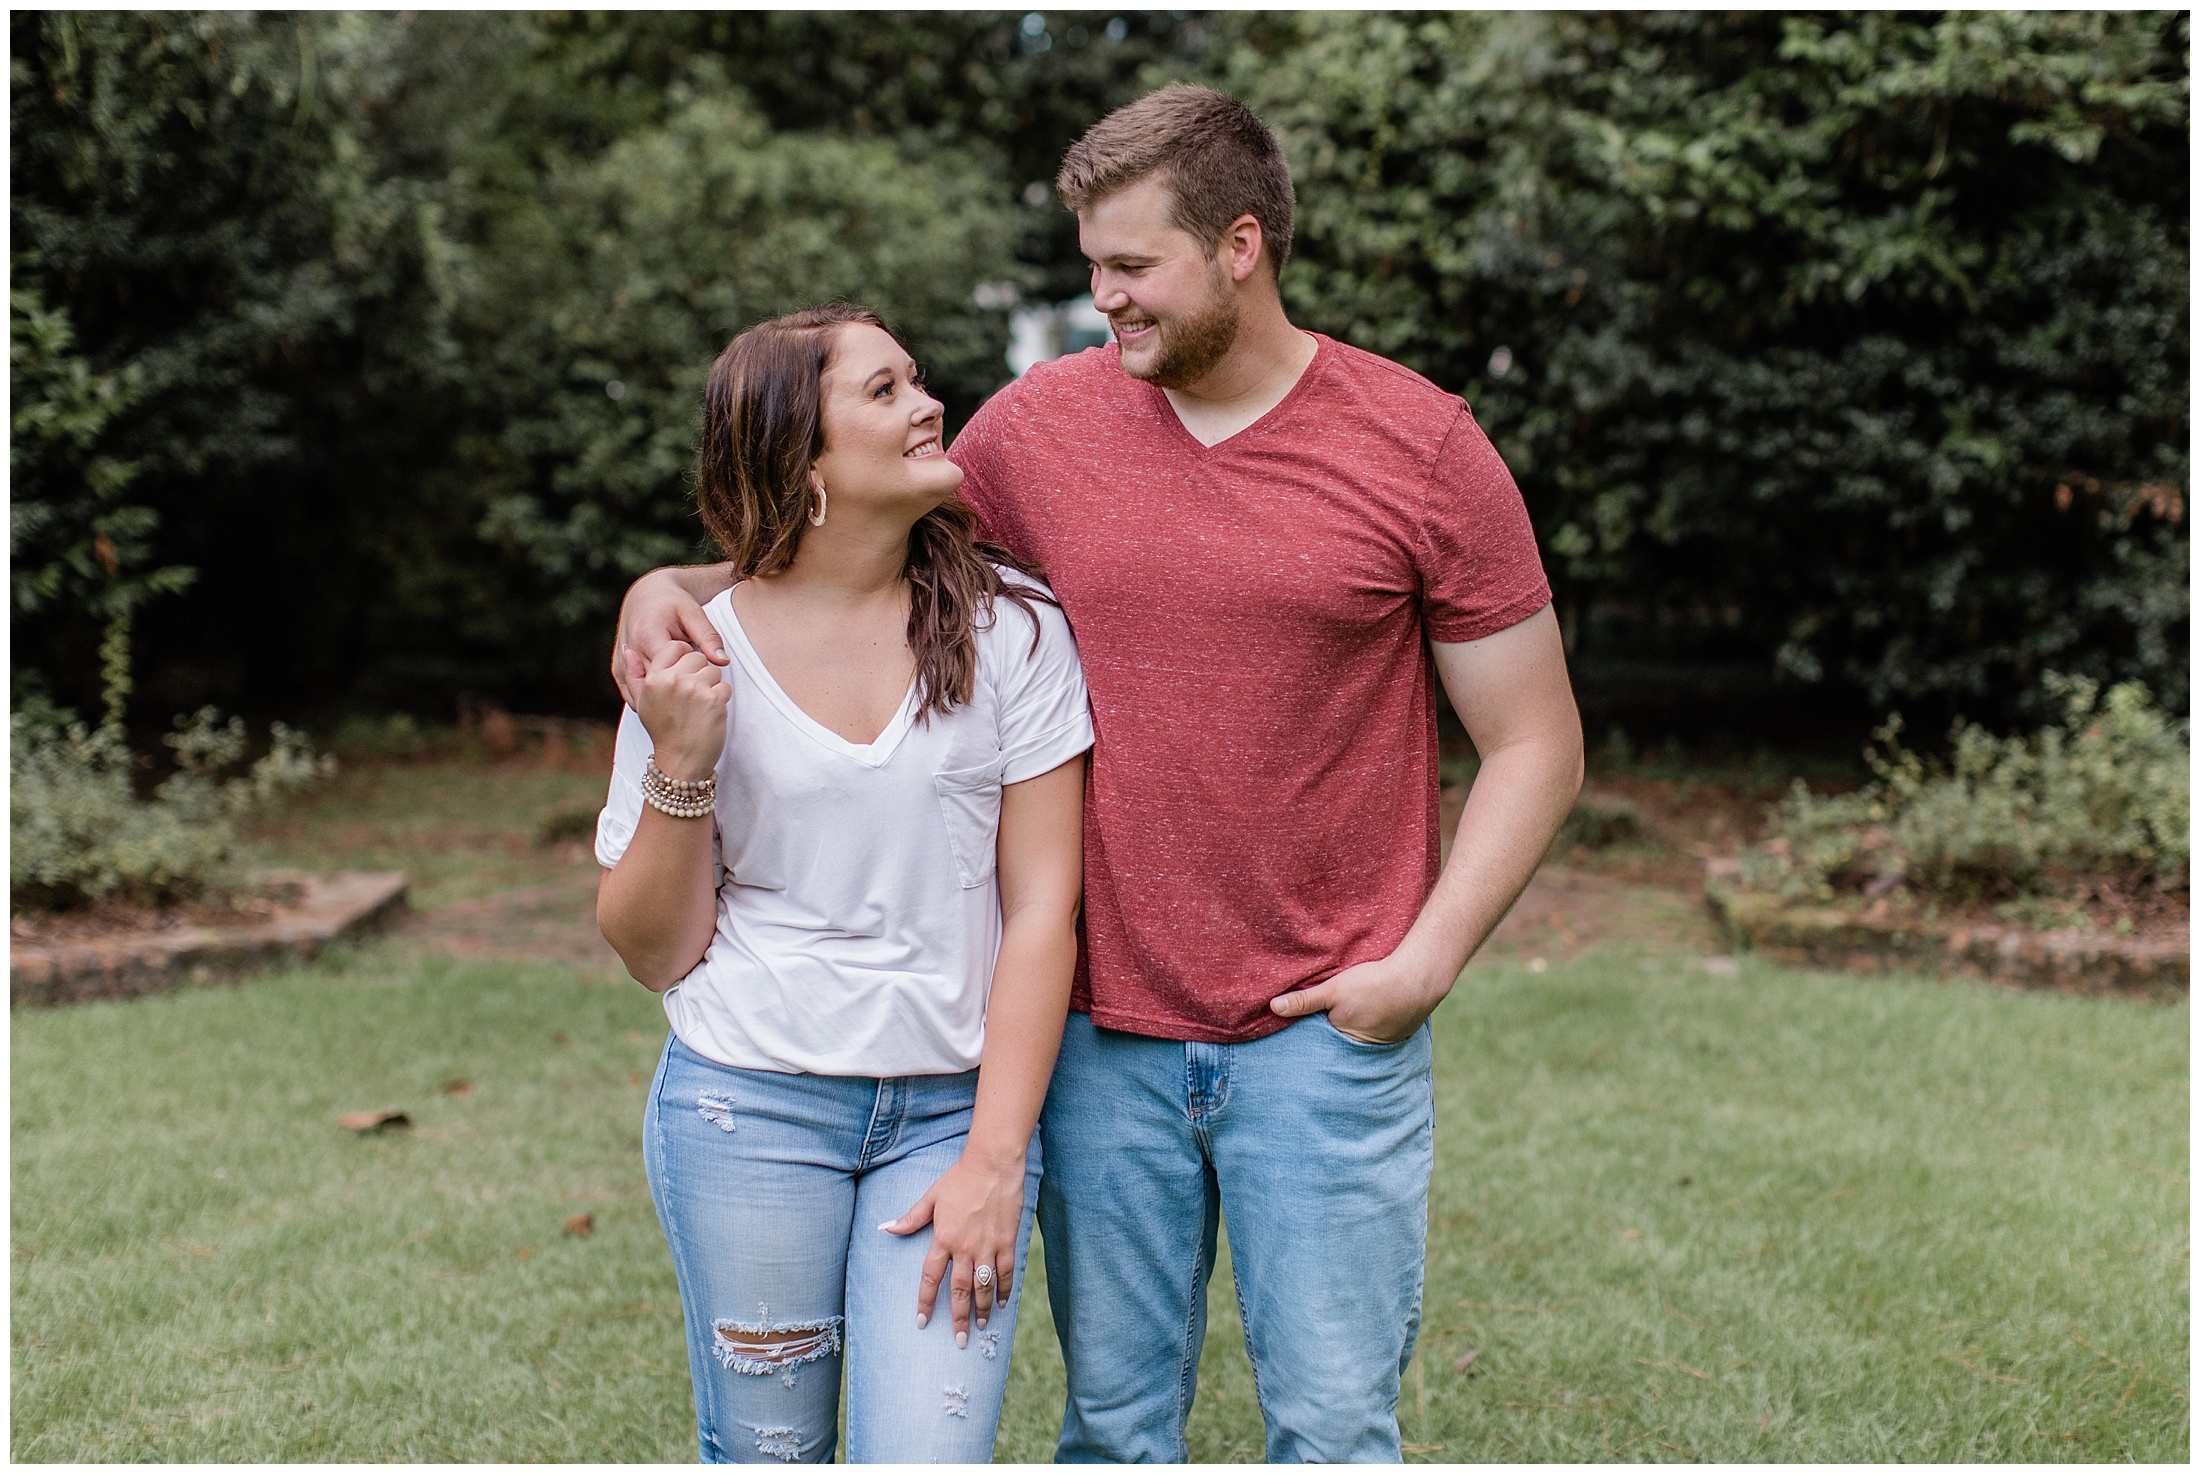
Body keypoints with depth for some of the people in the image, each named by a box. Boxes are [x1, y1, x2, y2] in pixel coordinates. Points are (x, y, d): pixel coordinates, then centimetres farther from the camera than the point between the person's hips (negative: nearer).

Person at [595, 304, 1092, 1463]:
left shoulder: (1010, 628, -3)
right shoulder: (698, 656, -2)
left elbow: (1042, 903, -4)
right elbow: (654, 954, 2)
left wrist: (993, 1160, -8)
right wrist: (680, 764, -13)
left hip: (957, 1107, 0)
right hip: (748, 1105, 1)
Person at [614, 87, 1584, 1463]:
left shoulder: (1424, 447, -5)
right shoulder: (1038, 425, 2)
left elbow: (1536, 746, -1)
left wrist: (1426, 963, -10)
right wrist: (682, 587, -1)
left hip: (1325, 1035, -2)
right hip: (1103, 1029, 2)